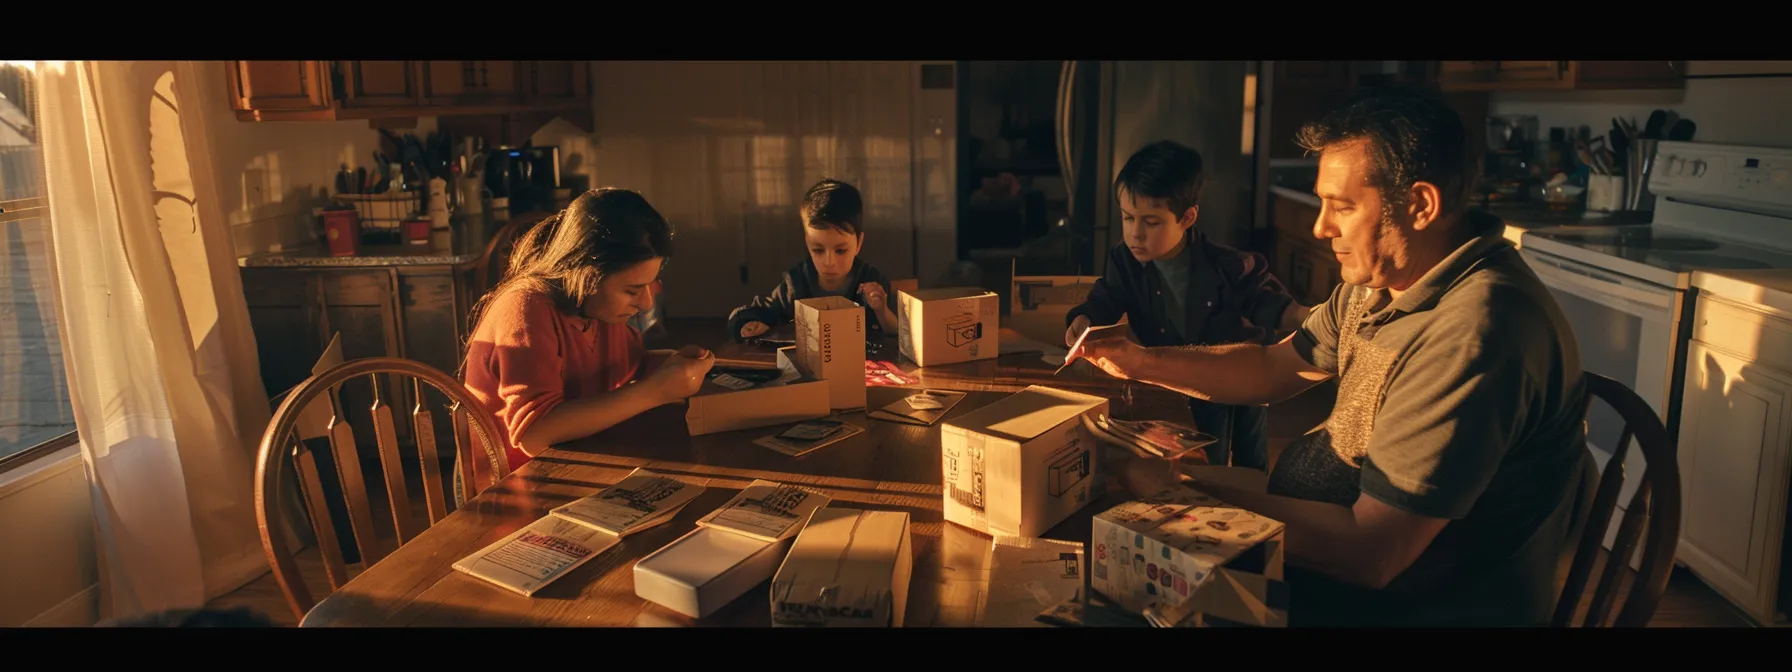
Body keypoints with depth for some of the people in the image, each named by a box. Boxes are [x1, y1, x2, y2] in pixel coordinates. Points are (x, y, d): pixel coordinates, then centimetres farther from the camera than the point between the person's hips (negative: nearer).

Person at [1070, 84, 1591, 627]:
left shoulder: (1473, 334, -30)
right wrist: (1142, 362, -4)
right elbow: (1273, 367, 11)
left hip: (1404, 605, -8)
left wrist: (1184, 491, -24)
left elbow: (1368, 553, -30)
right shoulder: (1383, 276, 0)